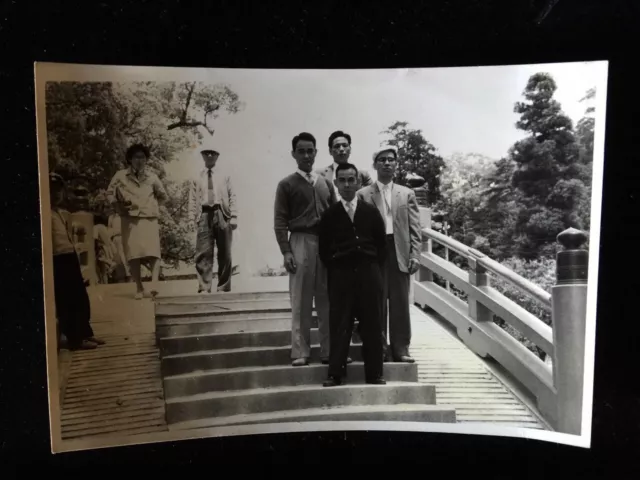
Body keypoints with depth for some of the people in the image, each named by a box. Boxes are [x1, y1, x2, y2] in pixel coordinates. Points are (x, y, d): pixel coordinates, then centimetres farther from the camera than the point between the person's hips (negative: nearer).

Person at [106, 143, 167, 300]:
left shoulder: (152, 177, 6)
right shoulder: (120, 176, 4)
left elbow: (163, 196, 20)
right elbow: (109, 192, 14)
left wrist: (153, 206, 8)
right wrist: (118, 206, 1)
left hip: (149, 218, 0)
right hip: (129, 219, 0)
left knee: (153, 252, -16)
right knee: (133, 254, -2)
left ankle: (154, 284, -23)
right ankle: (139, 288, 5)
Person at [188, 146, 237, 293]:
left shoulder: (224, 177, 14)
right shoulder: (197, 178, 14)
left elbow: (232, 197, 6)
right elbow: (192, 200, 9)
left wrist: (233, 217, -5)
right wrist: (193, 219, -2)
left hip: (222, 214, 0)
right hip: (204, 215, 0)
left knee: (225, 254, 2)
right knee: (203, 253, -6)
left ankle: (223, 287, 10)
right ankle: (204, 287, -2)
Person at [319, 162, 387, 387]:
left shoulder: (371, 212, 8)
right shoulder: (330, 214, 6)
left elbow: (381, 244, 10)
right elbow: (324, 249, 7)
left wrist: (376, 269, 3)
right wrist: (334, 268, 0)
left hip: (369, 272, 1)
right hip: (340, 274, -1)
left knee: (372, 324, 4)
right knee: (339, 325, -1)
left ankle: (374, 374, 13)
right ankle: (335, 373, 6)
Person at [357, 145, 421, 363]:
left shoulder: (407, 194, 13)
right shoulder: (363, 195, 7)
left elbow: (415, 229, 8)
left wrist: (415, 255, -2)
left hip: (400, 253, 2)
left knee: (400, 303, 3)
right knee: (377, 303, 1)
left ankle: (400, 348, 11)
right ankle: (379, 349, 9)